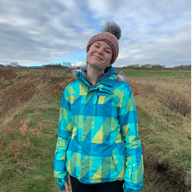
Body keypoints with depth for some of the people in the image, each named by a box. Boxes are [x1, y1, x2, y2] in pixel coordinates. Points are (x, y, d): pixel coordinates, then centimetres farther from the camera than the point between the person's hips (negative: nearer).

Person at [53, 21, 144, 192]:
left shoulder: (122, 90, -13)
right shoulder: (71, 90, -4)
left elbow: (132, 137, -10)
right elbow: (64, 132, 3)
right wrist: (60, 171, 7)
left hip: (111, 171, -2)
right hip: (80, 169, 3)